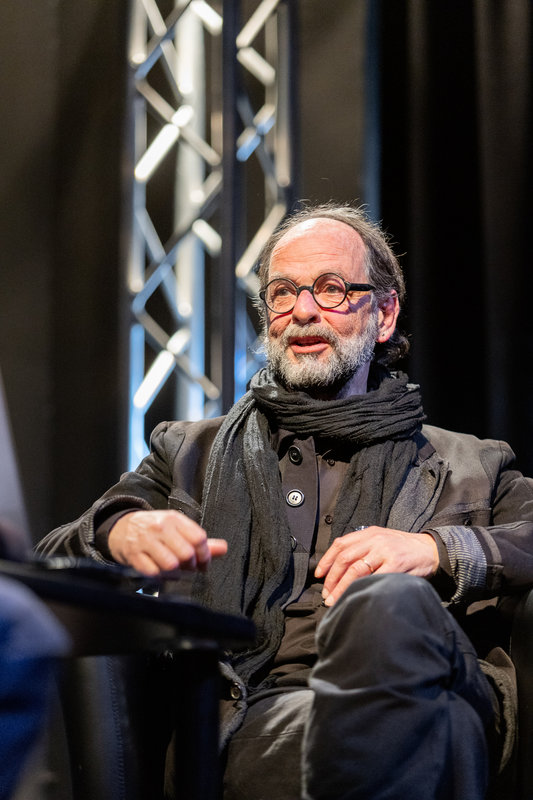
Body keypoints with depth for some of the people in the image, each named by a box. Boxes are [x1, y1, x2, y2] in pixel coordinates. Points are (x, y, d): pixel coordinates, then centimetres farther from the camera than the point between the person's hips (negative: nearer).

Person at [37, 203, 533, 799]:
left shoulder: (472, 466, 27)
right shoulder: (190, 454, 29)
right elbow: (48, 565, 20)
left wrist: (439, 548, -7)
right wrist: (120, 532, -5)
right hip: (257, 720, -1)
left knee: (388, 603, -36)